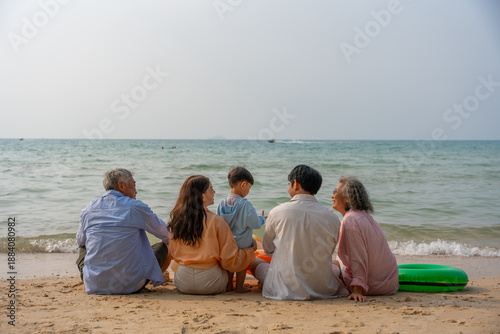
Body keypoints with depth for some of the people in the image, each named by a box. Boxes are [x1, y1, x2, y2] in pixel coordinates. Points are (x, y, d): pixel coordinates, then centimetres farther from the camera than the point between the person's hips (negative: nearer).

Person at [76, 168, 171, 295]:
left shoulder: (89, 209, 3)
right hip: (130, 286, -4)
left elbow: (80, 241, 21)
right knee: (163, 246, 17)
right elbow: (166, 234, 9)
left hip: (94, 287, 4)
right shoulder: (136, 207, -6)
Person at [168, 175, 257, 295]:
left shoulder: (176, 219, -2)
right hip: (210, 285, -3)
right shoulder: (216, 221, -14)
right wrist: (251, 250, 8)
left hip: (183, 285, 3)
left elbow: (174, 255, 11)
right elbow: (230, 260, -9)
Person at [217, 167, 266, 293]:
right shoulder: (245, 204, -20)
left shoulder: (222, 204, -2)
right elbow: (255, 223, -15)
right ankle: (239, 286, 17)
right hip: (243, 243, -5)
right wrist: (262, 218, 6)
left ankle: (229, 285, 25)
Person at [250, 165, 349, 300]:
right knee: (335, 267, 36)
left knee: (255, 263, 24)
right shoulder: (332, 217, -6)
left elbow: (268, 249, 7)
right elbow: (329, 252, 10)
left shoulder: (277, 212, -9)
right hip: (323, 289, 3)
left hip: (285, 289, -2)